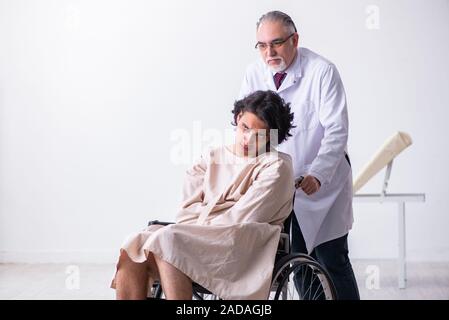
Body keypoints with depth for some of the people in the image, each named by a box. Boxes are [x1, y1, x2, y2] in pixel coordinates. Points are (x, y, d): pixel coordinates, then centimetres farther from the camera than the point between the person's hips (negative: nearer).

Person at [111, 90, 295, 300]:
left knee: (167, 241, -32)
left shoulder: (276, 166, 5)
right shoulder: (213, 157, 23)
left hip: (242, 247, -6)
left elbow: (243, 219, -6)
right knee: (134, 247, -21)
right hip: (197, 237, 6)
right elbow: (189, 208, 11)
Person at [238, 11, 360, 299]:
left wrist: (316, 175, -30)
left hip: (322, 183, -4)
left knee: (333, 262, -2)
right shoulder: (254, 74, -2)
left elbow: (336, 131, -18)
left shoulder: (322, 72, -15)